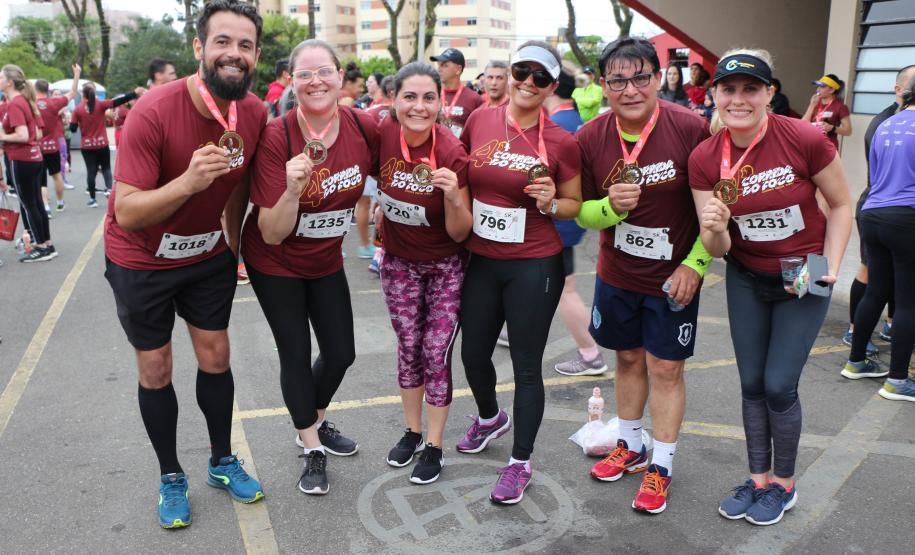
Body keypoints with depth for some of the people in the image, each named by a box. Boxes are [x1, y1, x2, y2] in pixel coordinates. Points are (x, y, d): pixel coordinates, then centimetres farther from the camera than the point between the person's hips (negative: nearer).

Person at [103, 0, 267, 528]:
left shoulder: (256, 113, -13)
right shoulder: (154, 111, -28)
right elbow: (128, 213, -27)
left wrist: (235, 245, 14)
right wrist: (189, 181, -42)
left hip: (208, 253, 4)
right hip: (141, 259, -4)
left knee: (216, 355, 11)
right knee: (156, 369, 7)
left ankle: (223, 460, 32)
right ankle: (171, 476, 27)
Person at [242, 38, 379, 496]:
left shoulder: (365, 127, -18)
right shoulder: (277, 138, -27)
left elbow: (387, 177, 5)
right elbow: (272, 235, -27)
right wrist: (292, 189, -40)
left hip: (326, 260, 4)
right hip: (275, 264, -4)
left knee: (341, 352, 11)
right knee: (296, 354, 3)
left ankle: (316, 422, 42)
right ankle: (312, 450, 25)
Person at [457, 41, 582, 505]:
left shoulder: (561, 143, -10)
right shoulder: (479, 121, -1)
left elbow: (574, 204, 2)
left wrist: (550, 203, -18)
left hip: (534, 266, -4)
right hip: (480, 260, 4)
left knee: (526, 366, 5)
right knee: (473, 354, 18)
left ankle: (521, 463, 24)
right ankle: (490, 418, 49)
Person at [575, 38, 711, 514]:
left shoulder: (690, 129, -18)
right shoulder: (590, 138, -9)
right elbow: (583, 213, -1)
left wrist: (695, 264, -15)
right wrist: (611, 205, -23)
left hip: (672, 278, -3)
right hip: (616, 274, 3)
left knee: (665, 368, 4)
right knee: (628, 359, 17)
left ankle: (661, 467, 22)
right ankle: (630, 447, 38)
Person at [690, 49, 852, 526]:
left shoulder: (805, 140, -21)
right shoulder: (703, 159, -13)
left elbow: (841, 205, -5)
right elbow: (717, 249, -10)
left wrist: (830, 267, -15)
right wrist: (714, 229, -32)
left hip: (803, 279, -3)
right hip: (746, 278, 3)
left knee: (779, 385, -1)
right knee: (751, 384, 11)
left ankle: (784, 484, 24)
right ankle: (758, 479, 31)